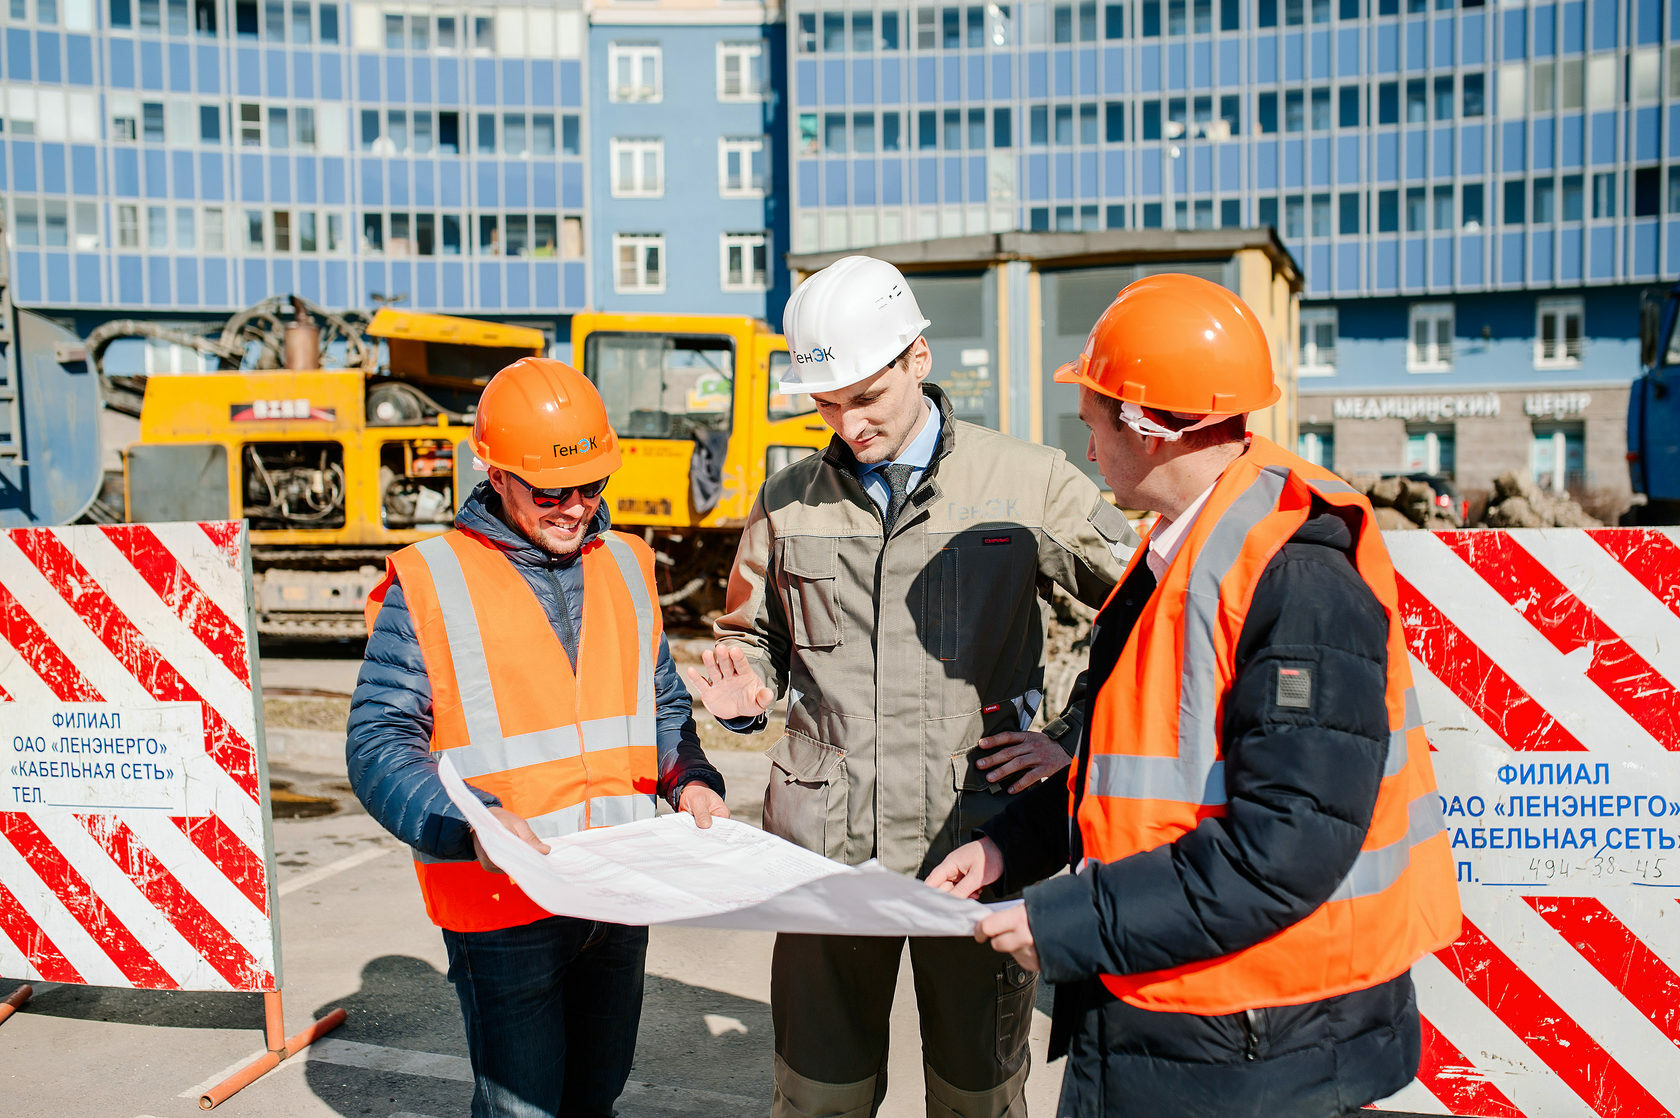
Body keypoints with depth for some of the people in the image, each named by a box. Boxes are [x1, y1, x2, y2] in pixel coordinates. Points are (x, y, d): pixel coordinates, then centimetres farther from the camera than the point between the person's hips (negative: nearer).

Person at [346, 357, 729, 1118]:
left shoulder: (626, 566, 8)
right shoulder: (429, 584, -9)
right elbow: (377, 745, -12)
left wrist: (689, 777, 0)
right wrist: (466, 823, -27)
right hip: (500, 905, -5)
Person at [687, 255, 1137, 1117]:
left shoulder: (1028, 484, -3)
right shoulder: (788, 503, 7)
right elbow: (753, 635, 21)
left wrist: (1077, 739, -5)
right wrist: (744, 693, -1)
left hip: (976, 844, -2)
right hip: (824, 848, 2)